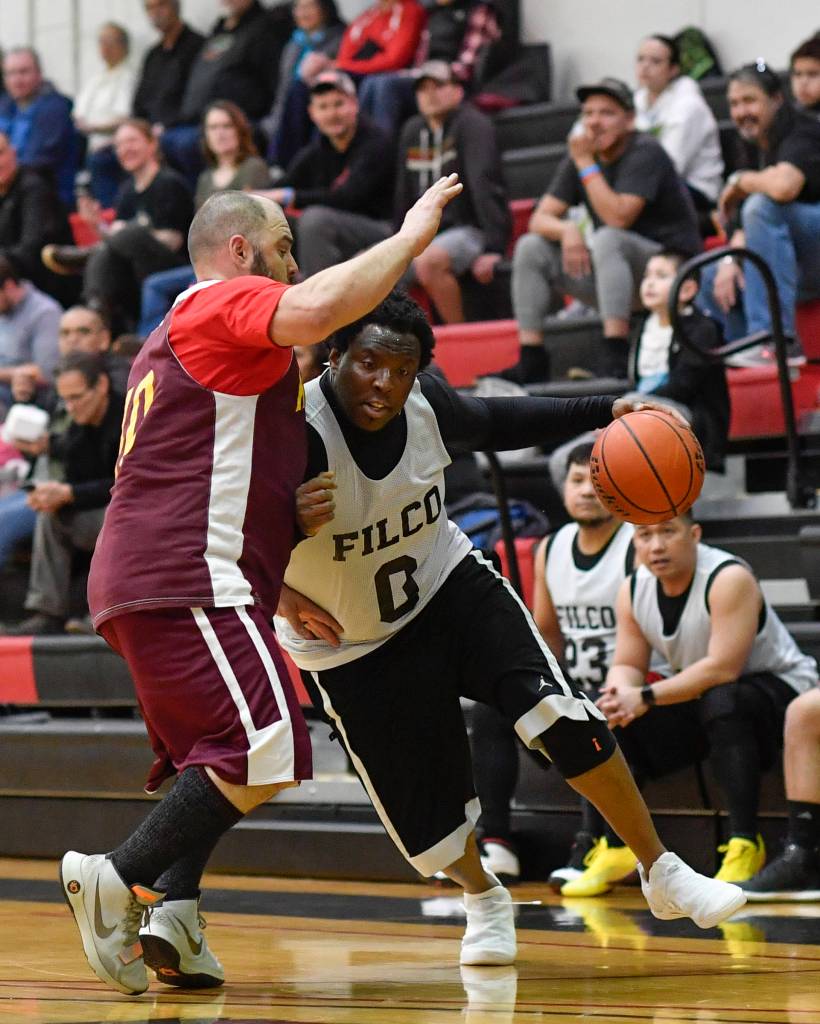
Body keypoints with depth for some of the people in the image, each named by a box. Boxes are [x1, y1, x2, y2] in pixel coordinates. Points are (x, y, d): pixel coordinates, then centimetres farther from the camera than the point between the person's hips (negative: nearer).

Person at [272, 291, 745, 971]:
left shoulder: (425, 403, -13)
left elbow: (493, 424, 9)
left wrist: (605, 412, 2)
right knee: (426, 812, -1)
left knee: (561, 716, -17)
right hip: (354, 645, -3)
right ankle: (483, 898, 36)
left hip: (449, 585, 3)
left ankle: (661, 871, -2)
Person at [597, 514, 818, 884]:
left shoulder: (729, 579, -25)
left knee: (722, 701, -40)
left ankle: (745, 846, -38)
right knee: (608, 718, -9)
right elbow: (627, 664, 0)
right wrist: (621, 694, -26)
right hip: (701, 698, 7)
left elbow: (723, 669, -32)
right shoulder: (633, 590, -3)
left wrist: (646, 698, -34)